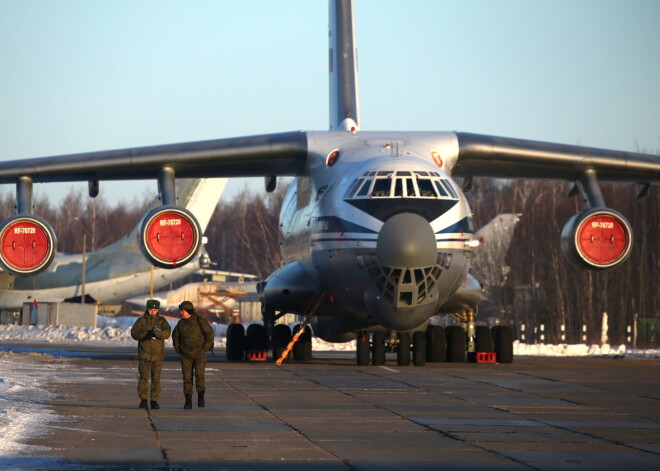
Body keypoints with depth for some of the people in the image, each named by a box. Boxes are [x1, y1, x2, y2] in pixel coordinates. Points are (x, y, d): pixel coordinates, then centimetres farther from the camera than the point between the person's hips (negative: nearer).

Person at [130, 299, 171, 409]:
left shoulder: (162, 321, 7)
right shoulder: (141, 321, 5)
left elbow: (167, 333, -9)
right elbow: (134, 333, -5)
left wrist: (158, 333, -30)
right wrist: (147, 334, -20)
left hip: (158, 355, 1)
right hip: (144, 354, -1)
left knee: (156, 379, 3)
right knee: (144, 377, -4)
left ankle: (154, 400, 9)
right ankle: (143, 400, 1)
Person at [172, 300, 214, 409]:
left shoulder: (200, 321, -10)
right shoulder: (181, 323, 3)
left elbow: (210, 333, -7)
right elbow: (175, 336, 18)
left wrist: (205, 348, -10)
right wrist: (178, 349, 8)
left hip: (199, 353, -3)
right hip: (186, 354, 3)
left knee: (199, 375, -16)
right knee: (187, 377, -2)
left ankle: (201, 398, -2)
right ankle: (188, 401, 2)